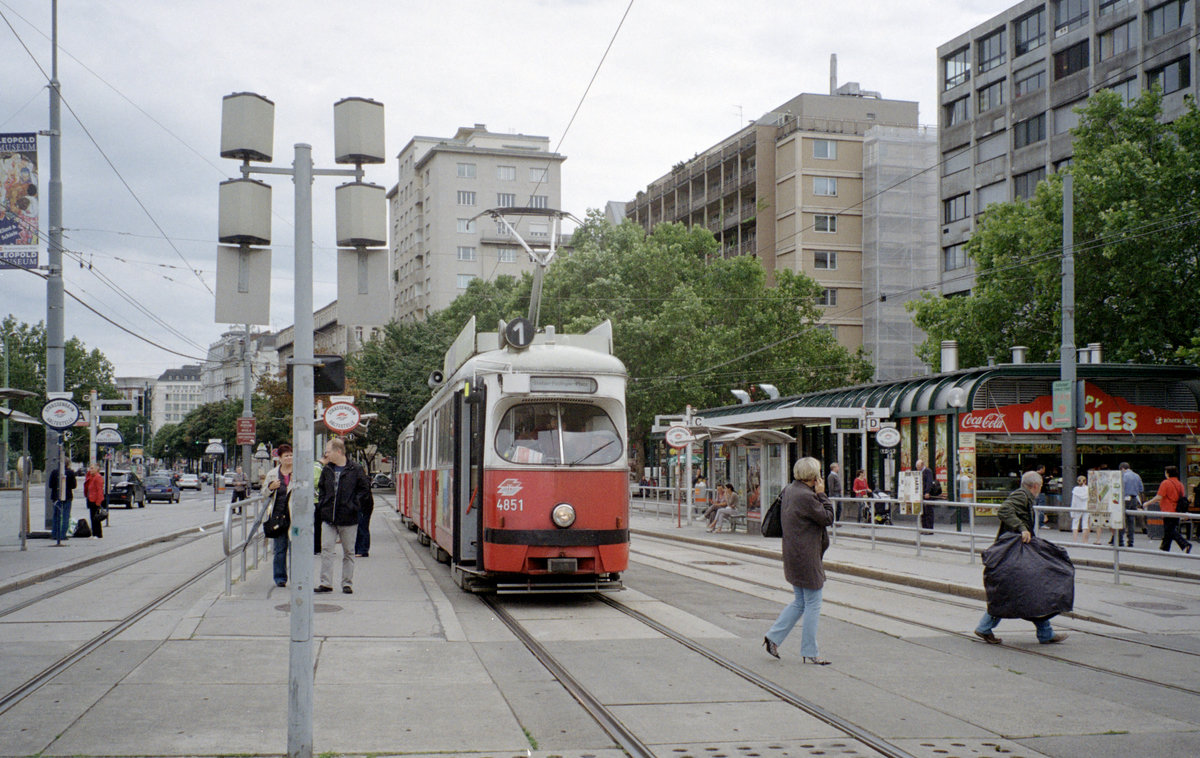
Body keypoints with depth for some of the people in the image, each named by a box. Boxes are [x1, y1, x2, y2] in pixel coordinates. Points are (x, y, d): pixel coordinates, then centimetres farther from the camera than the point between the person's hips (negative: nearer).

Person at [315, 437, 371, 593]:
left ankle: (347, 583, 14)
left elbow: (365, 488, 1)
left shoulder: (354, 469, -5)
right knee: (326, 549, -3)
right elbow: (321, 488, 22)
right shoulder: (326, 470, 8)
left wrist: (354, 504, -8)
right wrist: (323, 505, 8)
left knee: (348, 552, 6)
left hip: (348, 518, -3)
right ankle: (325, 583, 1)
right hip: (328, 517, 3)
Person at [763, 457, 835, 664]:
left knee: (800, 602, 20)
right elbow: (827, 518, -15)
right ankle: (809, 652, 9)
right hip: (807, 557, -10)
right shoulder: (806, 497, -22)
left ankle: (774, 636, 19)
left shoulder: (789, 490, 7)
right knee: (812, 604, 2)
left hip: (793, 554, 10)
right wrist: (821, 495, -8)